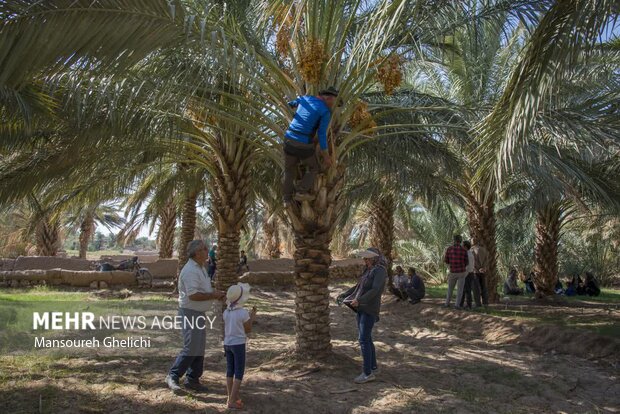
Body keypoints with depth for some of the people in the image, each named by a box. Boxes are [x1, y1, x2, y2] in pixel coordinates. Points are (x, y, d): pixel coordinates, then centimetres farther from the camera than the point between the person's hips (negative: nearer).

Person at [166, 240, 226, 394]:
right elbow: (193, 295, -28)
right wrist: (213, 295, -18)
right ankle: (172, 377, 1)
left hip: (199, 313, 10)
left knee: (199, 348, 13)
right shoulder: (190, 270, -21)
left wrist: (215, 293, 6)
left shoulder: (201, 268, 13)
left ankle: (192, 380, 22)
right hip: (190, 313, -10)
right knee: (191, 348, -11)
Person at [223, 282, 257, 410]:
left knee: (230, 371, 14)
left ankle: (231, 397, 20)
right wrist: (252, 318, 7)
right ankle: (232, 401, -3)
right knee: (239, 373, 0)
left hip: (227, 344, 6)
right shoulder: (243, 313, -16)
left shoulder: (226, 312, 1)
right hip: (238, 344, -6)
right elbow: (248, 330, -7)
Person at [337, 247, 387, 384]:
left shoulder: (379, 271, -14)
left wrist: (359, 300, -34)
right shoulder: (368, 271, 15)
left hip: (369, 309, -9)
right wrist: (343, 296, 17)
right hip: (361, 308, 9)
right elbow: (357, 287, 23)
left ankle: (368, 373, -5)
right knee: (366, 339, 14)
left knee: (364, 340, -10)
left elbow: (375, 290, -25)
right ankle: (373, 366, 27)